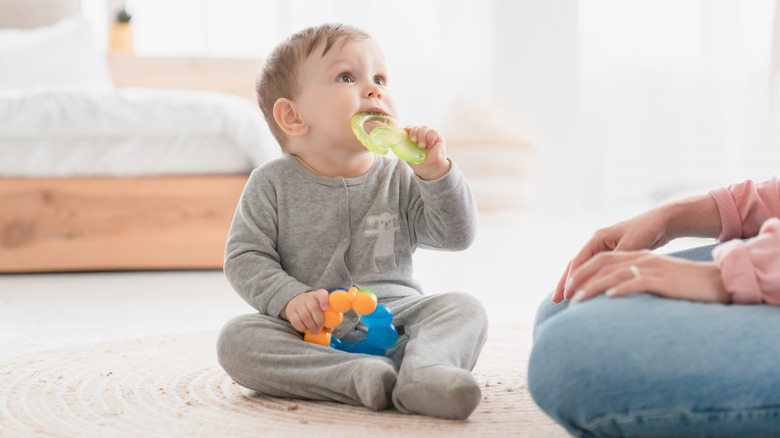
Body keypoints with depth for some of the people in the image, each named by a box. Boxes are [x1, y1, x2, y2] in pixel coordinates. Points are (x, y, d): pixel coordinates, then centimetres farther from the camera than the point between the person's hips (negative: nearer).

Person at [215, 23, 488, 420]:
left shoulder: (400, 179, 6)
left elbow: (458, 235, 1)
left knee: (464, 308, -20)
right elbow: (245, 257, -1)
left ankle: (424, 372, -51)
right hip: (311, 333, -2)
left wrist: (435, 172, -13)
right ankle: (361, 376, -42)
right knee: (236, 339, -28)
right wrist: (289, 298, -18)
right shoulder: (272, 185, 2)